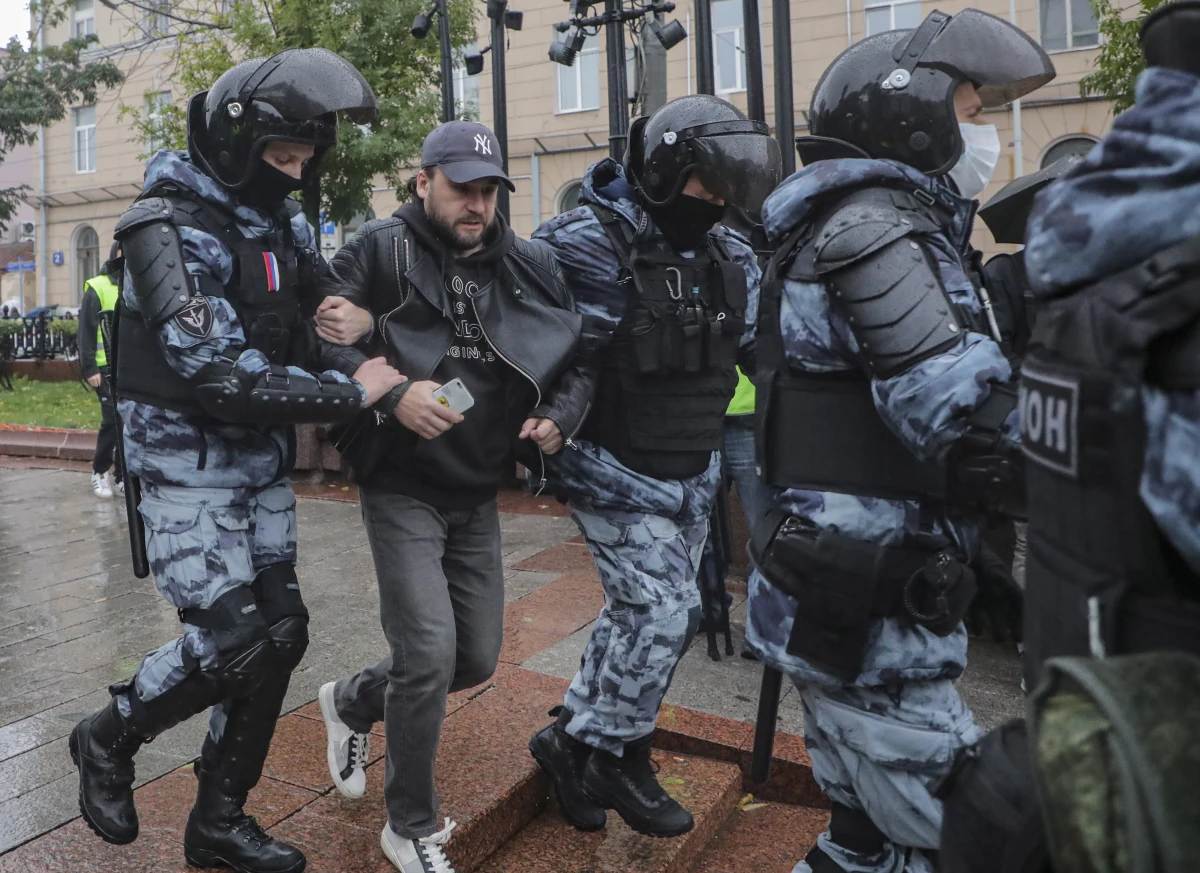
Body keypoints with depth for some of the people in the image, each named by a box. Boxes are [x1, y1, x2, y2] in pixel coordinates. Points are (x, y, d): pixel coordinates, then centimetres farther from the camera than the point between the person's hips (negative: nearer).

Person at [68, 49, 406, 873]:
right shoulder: (170, 227, -17)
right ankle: (110, 739, 20)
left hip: (264, 463, 7)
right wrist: (352, 391, -23)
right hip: (187, 464, -7)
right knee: (233, 637, -13)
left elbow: (304, 329, 21)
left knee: (279, 635, 6)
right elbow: (222, 375, -26)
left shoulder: (284, 222, 7)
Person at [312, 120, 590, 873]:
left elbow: (579, 354, 9)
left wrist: (560, 416, -9)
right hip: (404, 490, -5)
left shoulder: (531, 265, 4)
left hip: (479, 495, 5)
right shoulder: (383, 250, -7)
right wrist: (390, 393, -27)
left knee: (478, 659, 12)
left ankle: (353, 701, 41)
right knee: (429, 654, -10)